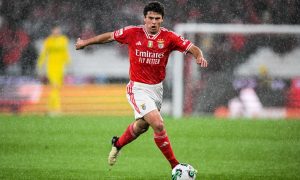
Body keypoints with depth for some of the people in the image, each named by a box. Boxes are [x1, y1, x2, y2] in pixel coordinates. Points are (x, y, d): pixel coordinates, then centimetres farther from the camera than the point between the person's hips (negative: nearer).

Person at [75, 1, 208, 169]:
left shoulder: (169, 37, -6)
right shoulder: (133, 33, -8)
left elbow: (192, 48, -11)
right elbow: (110, 36, 7)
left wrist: (199, 56, -34)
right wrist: (86, 42, 18)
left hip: (157, 88, 4)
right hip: (138, 88, -4)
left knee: (142, 126, 23)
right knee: (158, 124, -20)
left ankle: (118, 144, 53)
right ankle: (175, 166, -11)